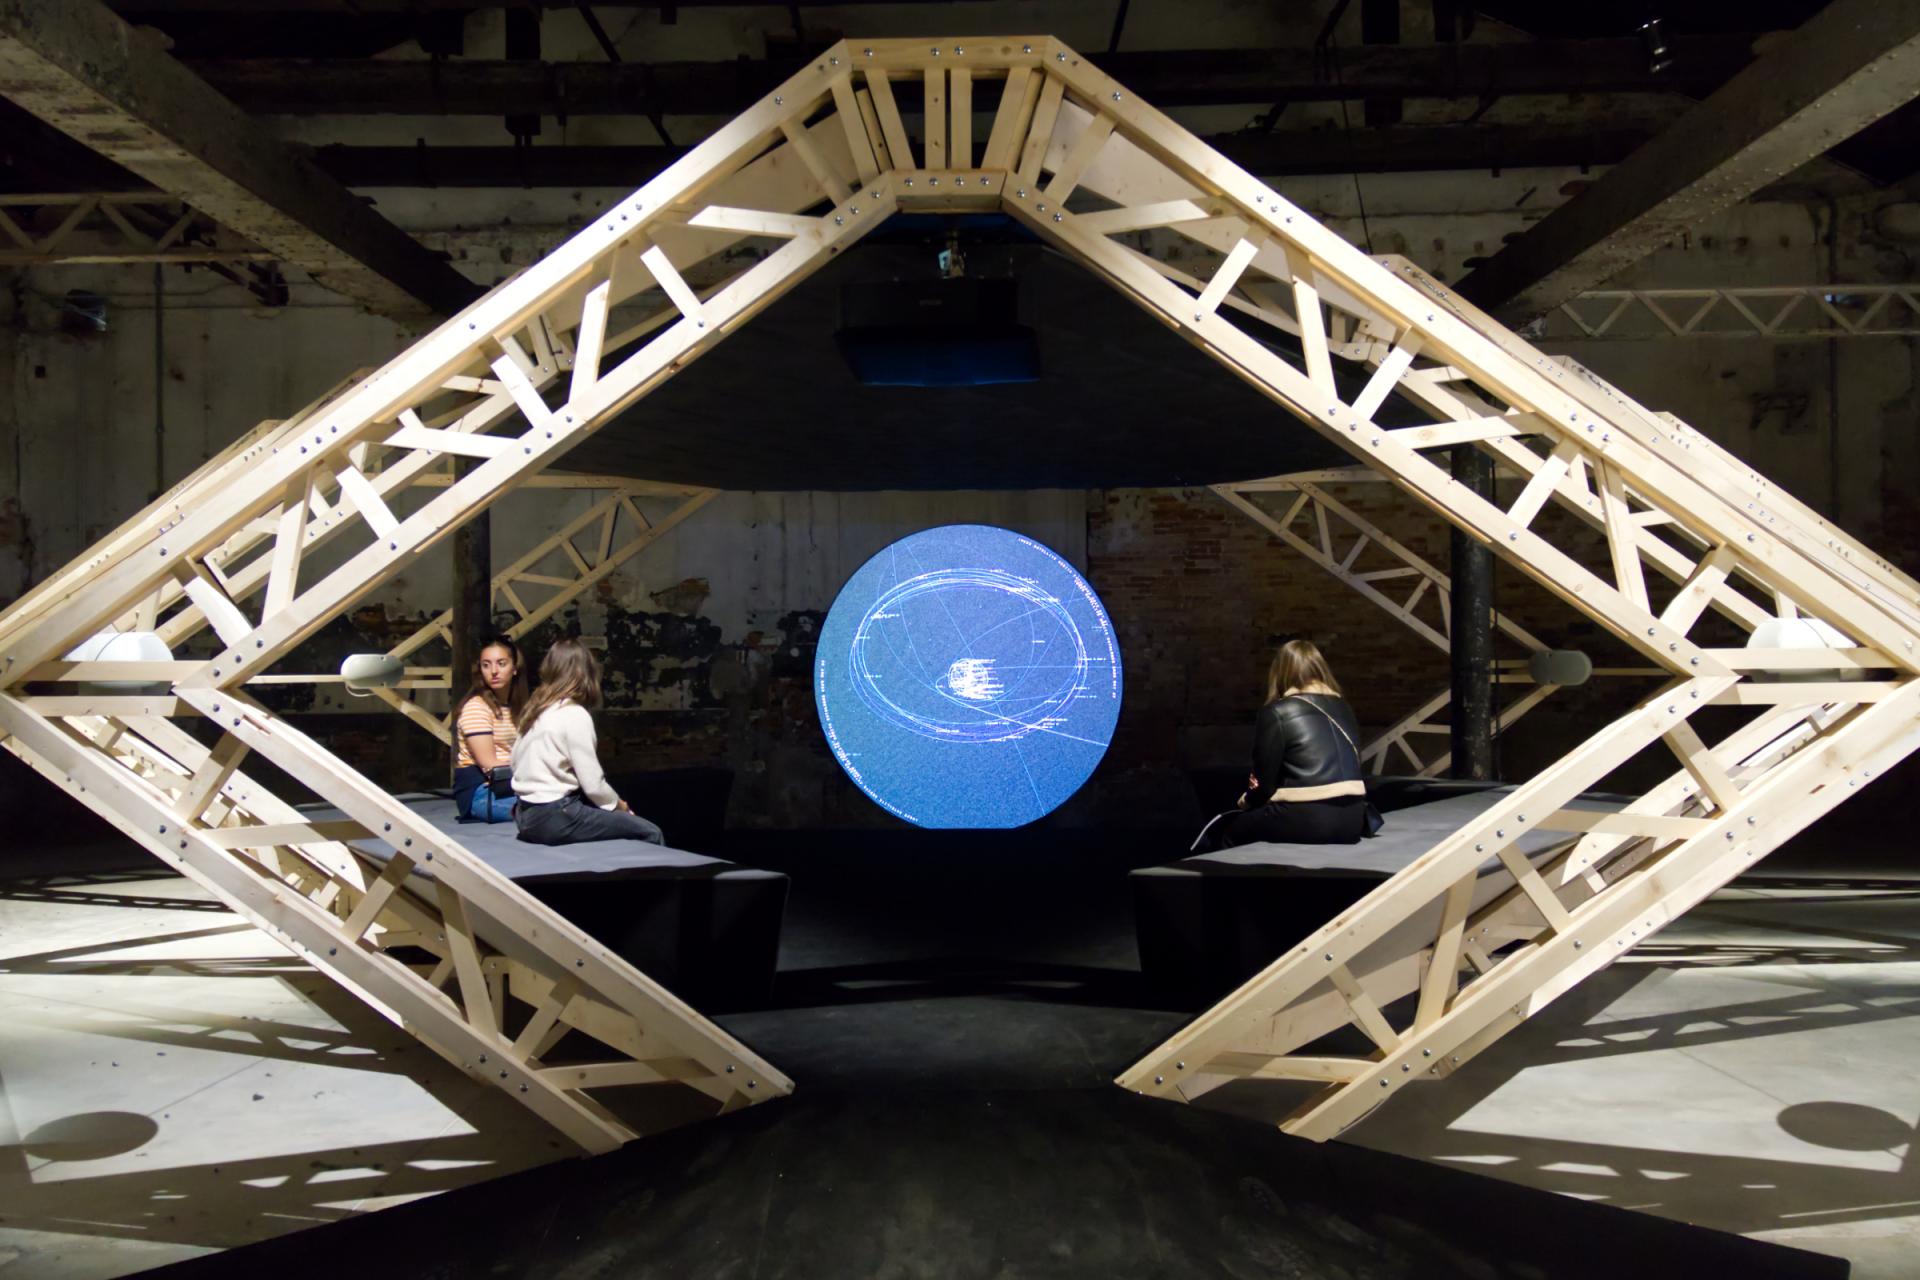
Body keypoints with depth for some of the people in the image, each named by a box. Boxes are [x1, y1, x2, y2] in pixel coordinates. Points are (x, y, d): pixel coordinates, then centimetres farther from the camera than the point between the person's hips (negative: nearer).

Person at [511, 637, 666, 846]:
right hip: (555, 817, -9)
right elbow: (593, 784, -16)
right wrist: (619, 805, 4)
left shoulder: (534, 710, 9)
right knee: (650, 834, -4)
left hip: (527, 816, 9)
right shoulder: (575, 714, -14)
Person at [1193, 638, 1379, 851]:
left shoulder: (1275, 713, -2)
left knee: (1224, 830, 12)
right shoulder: (1343, 708, 15)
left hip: (1304, 821, -7)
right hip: (1352, 820, 7)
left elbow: (1264, 782, 1)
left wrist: (1247, 800, 22)